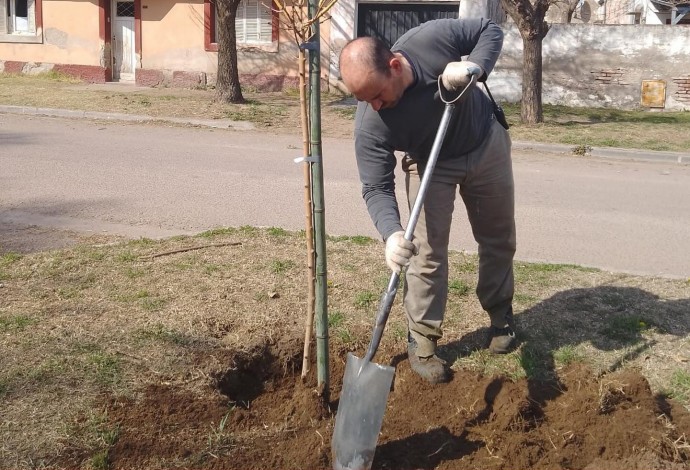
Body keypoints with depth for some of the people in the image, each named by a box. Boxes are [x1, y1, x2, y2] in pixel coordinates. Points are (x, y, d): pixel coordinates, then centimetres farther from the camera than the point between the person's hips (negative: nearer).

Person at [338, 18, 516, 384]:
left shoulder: (432, 39, -34)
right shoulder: (370, 125, -33)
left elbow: (490, 30, -19)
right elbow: (376, 187, -31)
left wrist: (473, 67, -39)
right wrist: (392, 233, -49)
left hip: (487, 143, 2)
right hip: (431, 163, -2)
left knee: (499, 238, 13)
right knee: (427, 251, -9)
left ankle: (500, 314, 35)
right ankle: (421, 339, 6)